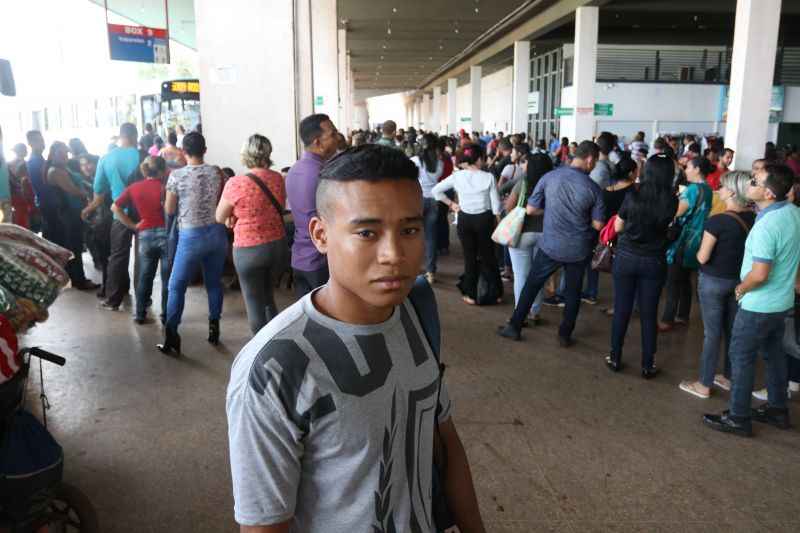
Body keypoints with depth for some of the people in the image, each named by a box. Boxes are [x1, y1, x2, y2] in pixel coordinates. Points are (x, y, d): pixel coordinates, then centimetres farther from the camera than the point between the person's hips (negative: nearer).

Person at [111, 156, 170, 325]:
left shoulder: (134, 188, 6)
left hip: (145, 235, 3)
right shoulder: (165, 187, -2)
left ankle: (140, 315, 17)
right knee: (168, 278, 5)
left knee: (145, 277, 14)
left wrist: (132, 225, 5)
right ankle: (166, 316, 9)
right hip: (166, 233, -3)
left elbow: (115, 207, 2)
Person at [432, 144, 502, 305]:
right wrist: (496, 223, 5)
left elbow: (436, 191, -3)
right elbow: (496, 206, -9)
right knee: (487, 256, 14)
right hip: (484, 219, -1)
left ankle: (471, 295, 19)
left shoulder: (457, 176, -6)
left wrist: (451, 203, 5)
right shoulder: (488, 177, -11)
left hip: (465, 219, 1)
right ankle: (495, 293, 24)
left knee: (470, 257, 13)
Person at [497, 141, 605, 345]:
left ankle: (514, 327, 20)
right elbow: (598, 224, -5)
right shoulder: (594, 188, -12)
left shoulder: (549, 177, -9)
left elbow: (530, 209, -3)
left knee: (531, 286, 14)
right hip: (578, 249, 0)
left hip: (550, 246, 1)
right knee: (573, 292, 16)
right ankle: (565, 335, 25)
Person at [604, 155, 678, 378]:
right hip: (654, 262, 1)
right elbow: (667, 225, 8)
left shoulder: (633, 196, -12)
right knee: (649, 315, 9)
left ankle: (615, 359, 20)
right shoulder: (671, 201, -8)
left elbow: (618, 227, 0)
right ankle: (648, 365, 18)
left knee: (621, 311, 10)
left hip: (626, 258, -1)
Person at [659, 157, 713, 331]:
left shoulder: (693, 188, -18)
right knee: (684, 279, 16)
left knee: (673, 281, -3)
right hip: (695, 241, 9)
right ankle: (682, 316, 23)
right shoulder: (707, 189, 10)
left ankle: (667, 320, 1)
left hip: (683, 241, -9)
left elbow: (676, 212, -18)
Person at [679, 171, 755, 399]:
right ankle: (728, 377, 32)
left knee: (712, 333, 3)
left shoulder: (717, 221, -21)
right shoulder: (753, 218, -4)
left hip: (714, 281, -6)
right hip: (739, 280, 6)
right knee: (732, 330, 17)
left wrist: (697, 251, 3)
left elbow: (702, 258, -17)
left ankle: (704, 385, 14)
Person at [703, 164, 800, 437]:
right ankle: (778, 409, 35)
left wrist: (740, 289, -12)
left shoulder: (766, 226, -29)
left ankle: (738, 418, 15)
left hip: (758, 305, -9)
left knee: (741, 357, 4)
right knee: (774, 354, 21)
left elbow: (760, 274, -29)